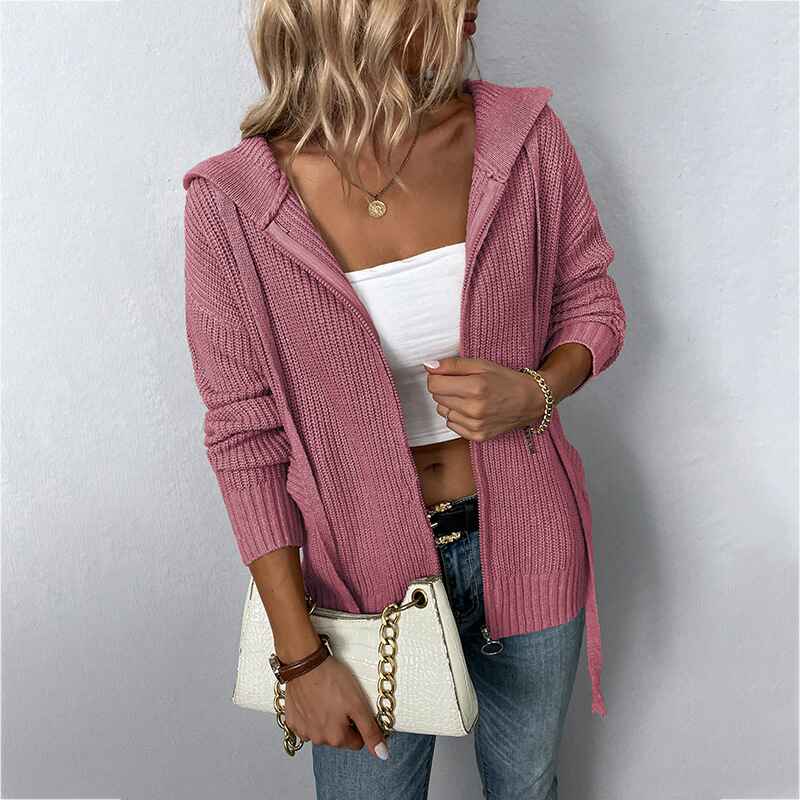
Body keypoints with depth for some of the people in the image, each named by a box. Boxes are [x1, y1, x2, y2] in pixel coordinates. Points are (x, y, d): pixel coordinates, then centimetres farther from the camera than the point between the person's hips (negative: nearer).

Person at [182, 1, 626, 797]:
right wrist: (301, 656, -9)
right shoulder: (232, 204, -17)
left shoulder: (522, 135, -10)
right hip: (369, 569, -2)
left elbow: (590, 299, 4)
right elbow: (245, 440, -11)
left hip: (526, 546, 3)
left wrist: (535, 394, -20)